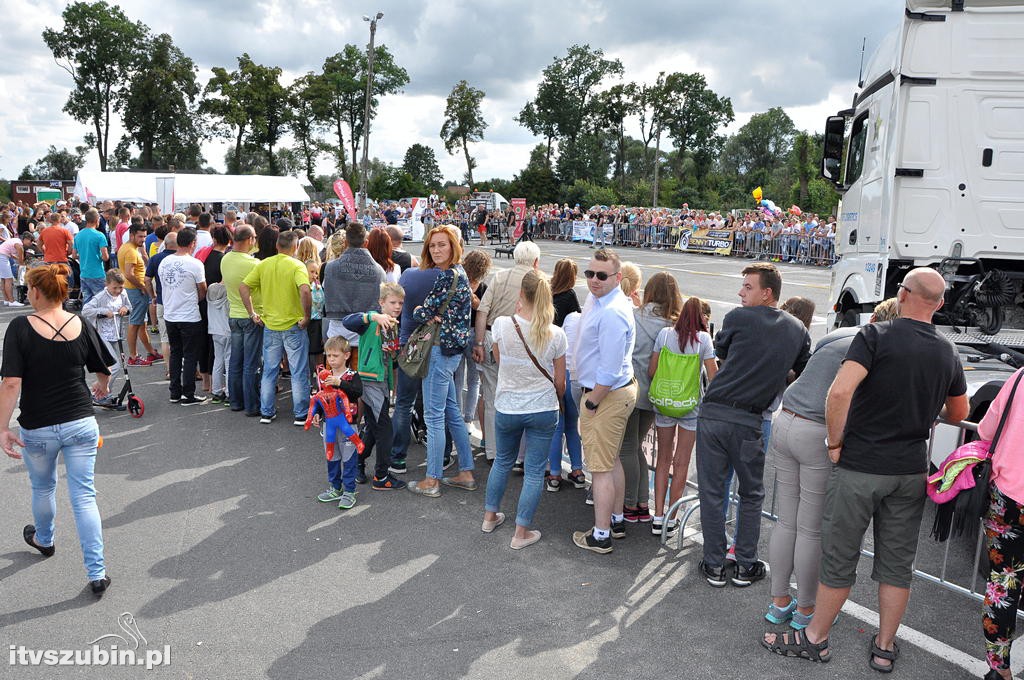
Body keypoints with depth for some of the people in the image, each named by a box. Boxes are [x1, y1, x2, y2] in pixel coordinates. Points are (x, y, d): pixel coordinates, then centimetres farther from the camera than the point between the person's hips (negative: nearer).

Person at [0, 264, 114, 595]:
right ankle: (97, 573, 3)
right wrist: (102, 388, 31)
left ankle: (43, 540, 52)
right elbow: (103, 371, 9)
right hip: (81, 423, 1)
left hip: (38, 428, -1)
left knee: (43, 488, 25)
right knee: (84, 496, 4)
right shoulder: (82, 326, -4)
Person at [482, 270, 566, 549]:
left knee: (502, 461, 24)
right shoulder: (556, 335, -12)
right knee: (534, 471, 10)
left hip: (507, 408, 2)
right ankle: (521, 533, 16)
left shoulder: (502, 325, -14)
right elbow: (560, 383, -3)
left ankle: (490, 516, 38)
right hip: (543, 411, -1)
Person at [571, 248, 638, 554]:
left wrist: (591, 403, -15)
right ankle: (616, 520, 36)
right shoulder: (598, 299, 7)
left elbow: (609, 371, -27)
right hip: (622, 389, 10)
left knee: (600, 467, 1)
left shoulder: (611, 313, -26)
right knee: (612, 460, 21)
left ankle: (601, 536, 14)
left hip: (607, 395, -10)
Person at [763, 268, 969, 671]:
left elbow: (840, 390, -27)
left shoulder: (876, 336, -13)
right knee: (897, 561, 14)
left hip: (859, 467, -5)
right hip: (911, 470, 5)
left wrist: (835, 443, -14)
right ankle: (885, 648, 26)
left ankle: (815, 639, 19)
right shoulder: (947, 353, 4)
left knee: (839, 556, 6)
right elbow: (959, 413, 18)